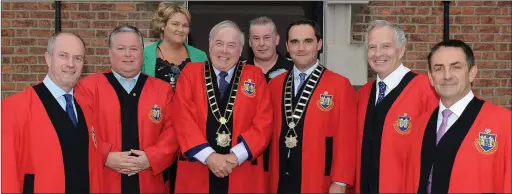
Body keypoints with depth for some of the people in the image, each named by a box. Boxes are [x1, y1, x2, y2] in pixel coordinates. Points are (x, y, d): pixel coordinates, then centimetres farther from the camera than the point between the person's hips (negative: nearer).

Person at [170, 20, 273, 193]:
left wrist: (235, 156, -12)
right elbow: (182, 119, -5)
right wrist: (208, 156, -14)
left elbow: (264, 123, -2)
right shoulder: (190, 73, 4)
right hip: (197, 173, 0)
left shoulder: (255, 76, 5)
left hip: (243, 174, 0)